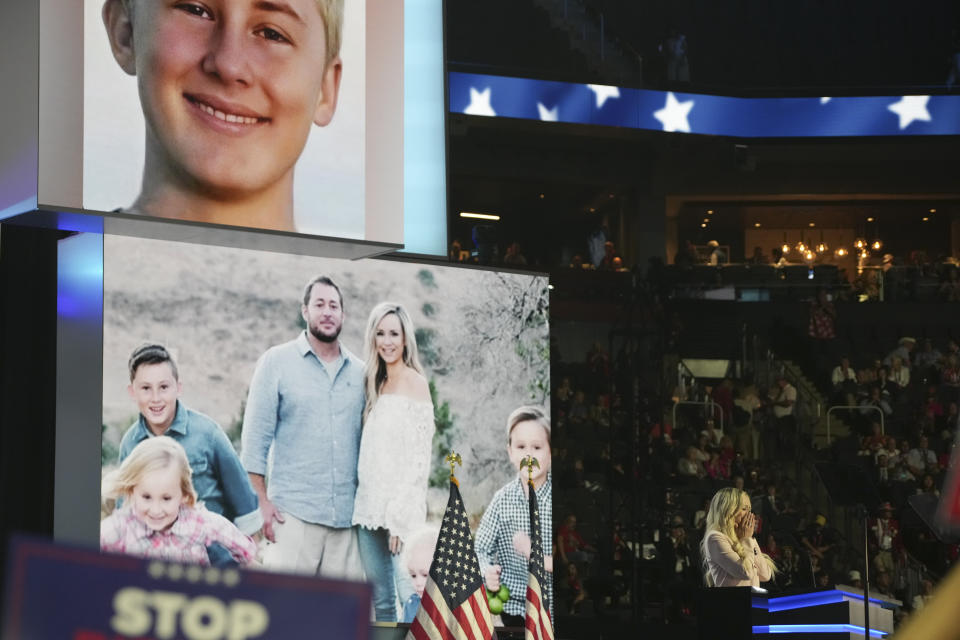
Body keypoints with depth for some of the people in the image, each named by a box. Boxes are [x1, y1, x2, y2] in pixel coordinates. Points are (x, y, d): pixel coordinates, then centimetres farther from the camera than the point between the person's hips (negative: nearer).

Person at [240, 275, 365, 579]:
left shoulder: (359, 372, 14)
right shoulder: (276, 362, 5)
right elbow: (255, 437, 2)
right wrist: (261, 503, -5)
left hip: (347, 516, 3)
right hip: (293, 513, -3)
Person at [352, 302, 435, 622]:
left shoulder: (414, 382, -5)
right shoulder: (377, 383, 17)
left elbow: (419, 454, -11)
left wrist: (401, 516, -16)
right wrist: (368, 505, 9)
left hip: (401, 506, -7)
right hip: (370, 505, 7)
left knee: (411, 598, -13)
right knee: (380, 601, 8)